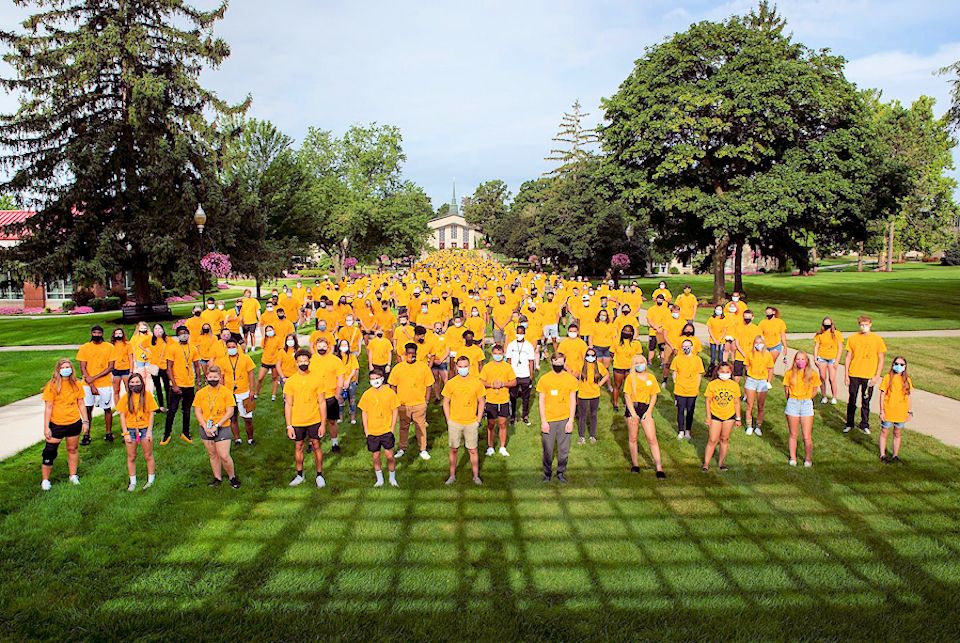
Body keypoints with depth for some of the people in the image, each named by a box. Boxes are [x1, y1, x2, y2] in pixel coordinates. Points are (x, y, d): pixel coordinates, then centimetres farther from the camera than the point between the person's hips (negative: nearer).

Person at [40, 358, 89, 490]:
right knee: (49, 452, 0)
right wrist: (46, 427, -10)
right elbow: (48, 407, -9)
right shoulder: (52, 386, -9)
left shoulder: (76, 385, 2)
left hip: (74, 423, 3)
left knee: (73, 449, 14)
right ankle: (45, 480, 12)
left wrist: (85, 421, 6)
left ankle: (73, 476, 27)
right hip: (56, 424, -3)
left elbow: (81, 404, 9)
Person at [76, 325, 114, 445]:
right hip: (88, 385, 1)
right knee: (87, 408, 3)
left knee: (107, 409, 6)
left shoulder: (109, 347, -1)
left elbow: (110, 367, -5)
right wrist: (91, 385, -10)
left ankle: (109, 433, 17)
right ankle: (86, 435, 11)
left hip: (105, 384, -1)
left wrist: (94, 377, -14)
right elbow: (83, 369, -2)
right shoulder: (84, 348, 0)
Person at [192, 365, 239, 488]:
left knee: (224, 456, -7)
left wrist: (216, 426, -16)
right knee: (213, 455, 14)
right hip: (206, 429, 4)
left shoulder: (226, 392, -8)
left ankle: (232, 477, 14)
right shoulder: (201, 393, 0)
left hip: (222, 428, -3)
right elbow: (197, 412, 1)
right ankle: (218, 478, 28)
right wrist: (205, 427, -11)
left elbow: (230, 412, -10)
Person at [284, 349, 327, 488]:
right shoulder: (290, 381, -5)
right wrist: (289, 426, -5)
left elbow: (322, 403, -2)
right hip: (297, 422, 1)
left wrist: (323, 424, -5)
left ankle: (319, 475, 23)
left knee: (316, 446, 9)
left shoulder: (317, 379, -6)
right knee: (298, 447, 13)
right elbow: (288, 405, -1)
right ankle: (299, 475, 29)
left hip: (314, 421, -1)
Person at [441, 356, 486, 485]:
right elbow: (446, 403, 3)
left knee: (473, 450, 6)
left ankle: (476, 476, 20)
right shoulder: (451, 383, -5)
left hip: (471, 423, 0)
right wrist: (449, 420, -2)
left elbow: (481, 402, 4)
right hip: (454, 422, 1)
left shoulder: (477, 382, -6)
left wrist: (478, 420, -1)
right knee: (454, 450, 11)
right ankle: (452, 475, 24)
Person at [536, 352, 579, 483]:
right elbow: (541, 401, 0)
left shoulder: (571, 379, 1)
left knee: (564, 450, 6)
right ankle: (547, 473, 22)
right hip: (548, 420, -1)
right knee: (547, 449, 5)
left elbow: (573, 401, 3)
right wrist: (543, 421, -5)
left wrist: (571, 421, -3)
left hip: (564, 419, 1)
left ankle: (561, 473, 23)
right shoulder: (544, 379, -2)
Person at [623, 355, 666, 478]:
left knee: (652, 439, -4)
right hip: (632, 408, -1)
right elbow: (627, 396, -3)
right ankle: (635, 464, 20)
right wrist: (633, 414, -11)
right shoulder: (630, 378, 0)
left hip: (646, 408, 1)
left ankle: (659, 468, -4)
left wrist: (649, 411, -3)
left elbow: (654, 396, 9)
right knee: (632, 438, 7)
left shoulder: (651, 377, 8)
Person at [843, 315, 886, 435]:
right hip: (854, 375, 1)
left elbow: (881, 359, 1)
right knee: (852, 400, 8)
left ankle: (864, 425, 21)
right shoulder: (853, 339, 1)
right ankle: (849, 424, 19)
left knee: (866, 402, 8)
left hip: (869, 376, -1)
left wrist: (877, 376, -5)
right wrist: (846, 375, 0)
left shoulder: (878, 340, -2)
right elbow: (848, 357, 4)